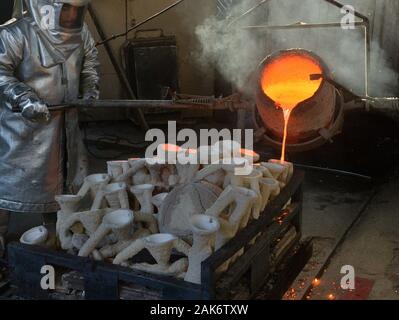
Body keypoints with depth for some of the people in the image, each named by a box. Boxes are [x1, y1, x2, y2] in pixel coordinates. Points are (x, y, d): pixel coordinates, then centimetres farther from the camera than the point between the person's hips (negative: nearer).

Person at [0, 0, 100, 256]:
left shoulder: (80, 33, 1)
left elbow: (90, 60, 16)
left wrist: (90, 87, 2)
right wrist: (23, 98, -30)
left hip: (66, 122, 7)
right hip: (24, 123, -6)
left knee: (65, 178, 18)